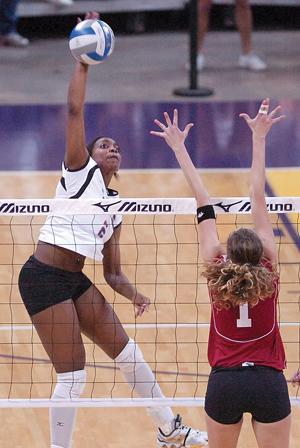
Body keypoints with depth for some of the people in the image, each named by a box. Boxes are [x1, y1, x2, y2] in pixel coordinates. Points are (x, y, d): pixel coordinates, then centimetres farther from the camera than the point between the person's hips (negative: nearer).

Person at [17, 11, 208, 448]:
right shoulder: (79, 170, 2)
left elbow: (113, 272, 16)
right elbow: (74, 110, -12)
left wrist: (133, 294, -2)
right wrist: (83, 63, -14)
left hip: (76, 281, 8)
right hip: (44, 278, -8)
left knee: (125, 349, 14)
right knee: (73, 375, -7)